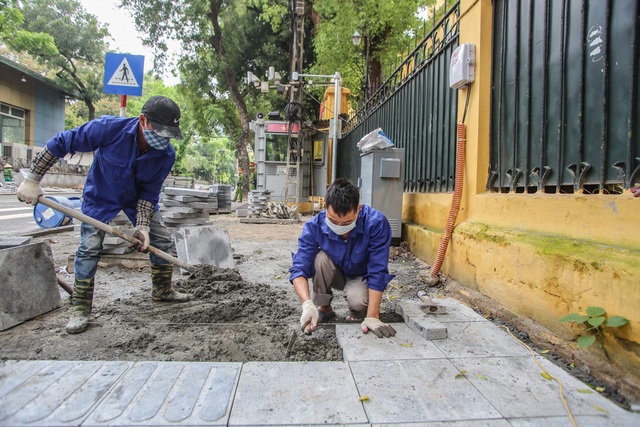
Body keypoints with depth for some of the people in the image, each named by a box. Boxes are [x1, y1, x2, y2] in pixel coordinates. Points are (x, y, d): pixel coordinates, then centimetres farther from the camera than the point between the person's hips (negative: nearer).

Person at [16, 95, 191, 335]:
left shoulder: (167, 155, -26)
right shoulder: (109, 128, -35)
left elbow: (149, 192, -17)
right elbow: (60, 143, -23)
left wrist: (142, 225, -28)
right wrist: (32, 179, -20)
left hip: (138, 197, 3)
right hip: (101, 195, -3)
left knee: (163, 241, 0)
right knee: (89, 248, -8)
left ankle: (162, 291, 21)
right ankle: (81, 309, 7)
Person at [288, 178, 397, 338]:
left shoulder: (376, 223, -34)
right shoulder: (314, 226, -28)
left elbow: (377, 272, -32)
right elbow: (299, 269, -30)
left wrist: (372, 317, -36)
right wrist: (307, 304, -47)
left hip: (362, 276, -2)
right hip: (336, 274, 2)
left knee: (357, 299, -34)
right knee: (321, 258, -30)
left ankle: (358, 312, 3)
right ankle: (323, 308, -6)